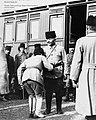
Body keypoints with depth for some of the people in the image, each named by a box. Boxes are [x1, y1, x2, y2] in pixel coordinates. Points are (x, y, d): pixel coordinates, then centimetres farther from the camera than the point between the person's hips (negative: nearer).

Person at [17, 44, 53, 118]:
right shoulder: (42, 57, 23)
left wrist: (19, 78, 21)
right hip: (35, 76, -4)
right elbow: (49, 68, 12)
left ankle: (31, 112, 17)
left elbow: (19, 69, 23)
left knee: (31, 95, 25)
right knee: (39, 96, 13)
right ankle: (37, 113, 3)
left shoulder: (28, 59, 34)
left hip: (25, 77, 4)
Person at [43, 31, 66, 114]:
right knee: (48, 92, 4)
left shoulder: (60, 49, 5)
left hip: (58, 75, -2)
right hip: (47, 75, 2)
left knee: (58, 92, 4)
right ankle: (48, 109, 14)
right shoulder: (45, 49, 11)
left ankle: (59, 109, 15)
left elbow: (64, 61, 7)